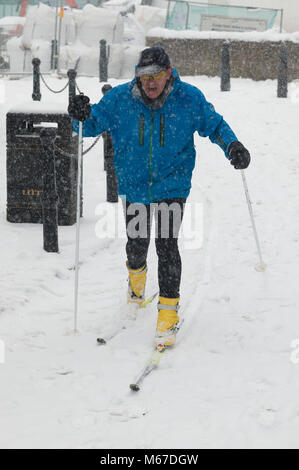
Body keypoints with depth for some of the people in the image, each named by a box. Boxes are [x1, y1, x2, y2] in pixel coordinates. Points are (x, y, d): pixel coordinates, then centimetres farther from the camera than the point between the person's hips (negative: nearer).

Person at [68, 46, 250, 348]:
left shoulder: (189, 99, -11)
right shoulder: (119, 99, -11)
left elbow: (214, 125, 3)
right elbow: (94, 124, -2)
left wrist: (232, 146, -15)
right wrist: (82, 117, -25)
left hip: (172, 185, -2)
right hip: (134, 187, 2)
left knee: (166, 246, -12)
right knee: (136, 244, 13)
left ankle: (169, 311, -3)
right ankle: (136, 271, 50)